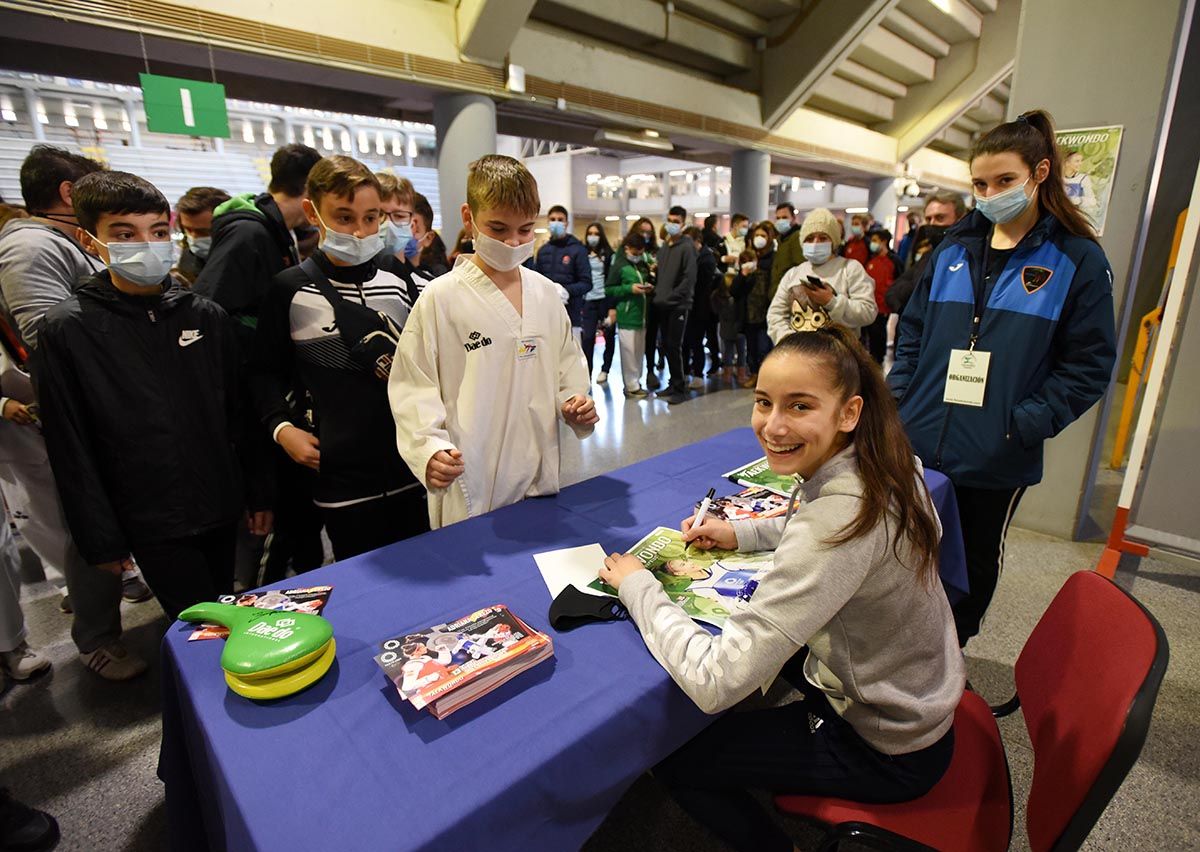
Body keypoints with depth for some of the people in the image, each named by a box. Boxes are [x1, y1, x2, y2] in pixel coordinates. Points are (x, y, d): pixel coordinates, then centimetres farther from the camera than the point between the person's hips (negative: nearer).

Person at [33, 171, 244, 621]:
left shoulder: (206, 315, 2)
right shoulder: (66, 330, -6)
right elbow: (70, 449, -4)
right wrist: (101, 539, -4)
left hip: (221, 508, 3)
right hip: (152, 524, -3)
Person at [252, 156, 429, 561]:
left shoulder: (395, 273, 2)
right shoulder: (290, 289, -4)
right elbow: (267, 371, 6)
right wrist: (282, 427, -7)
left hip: (413, 466, 3)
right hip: (343, 479, -2)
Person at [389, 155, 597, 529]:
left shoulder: (547, 293, 7)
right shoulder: (439, 299, -8)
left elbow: (567, 363, 17)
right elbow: (413, 387, -7)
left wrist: (574, 402, -2)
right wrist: (430, 448, -21)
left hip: (539, 477, 5)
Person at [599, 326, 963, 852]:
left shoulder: (837, 517, -38)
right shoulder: (882, 464, -11)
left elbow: (714, 683, -36)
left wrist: (637, 585, -21)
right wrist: (743, 534, 2)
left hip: (883, 750, -7)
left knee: (671, 757, 4)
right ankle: (766, 720, 50)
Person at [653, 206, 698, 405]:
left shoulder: (687, 246, -6)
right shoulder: (663, 247, 16)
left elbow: (689, 278, -14)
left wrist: (671, 297, -16)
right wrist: (656, 295, 6)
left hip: (678, 305, -6)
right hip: (661, 305, 6)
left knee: (674, 346, -7)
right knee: (667, 346, 9)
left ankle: (679, 388, 2)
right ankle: (673, 384, 19)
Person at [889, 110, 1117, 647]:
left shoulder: (1078, 260, -4)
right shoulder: (954, 249, 5)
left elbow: (1088, 365, -6)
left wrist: (1025, 425, -17)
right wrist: (897, 401, -1)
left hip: (996, 459, -3)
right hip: (917, 441, 3)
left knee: (976, 561, 17)